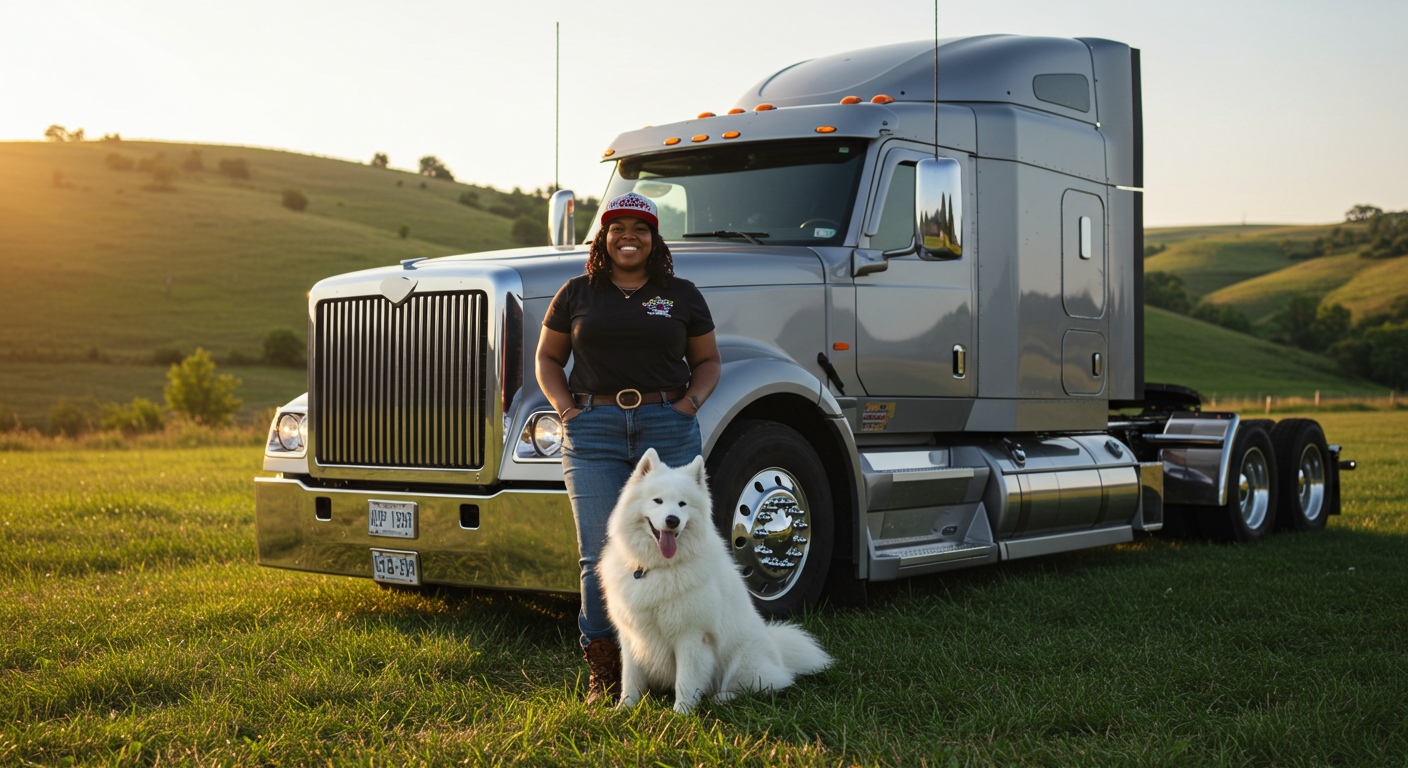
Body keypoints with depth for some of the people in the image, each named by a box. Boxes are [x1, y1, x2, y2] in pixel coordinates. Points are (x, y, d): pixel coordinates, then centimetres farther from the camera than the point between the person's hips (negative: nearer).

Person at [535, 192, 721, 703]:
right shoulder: (578, 294, 10)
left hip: (667, 430, 0)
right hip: (595, 431, 0)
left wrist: (689, 404, -1)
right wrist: (566, 408, 1)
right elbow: (547, 359, 16)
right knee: (601, 554, -3)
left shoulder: (682, 295, 10)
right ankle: (603, 671, 4)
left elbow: (707, 362, 16)